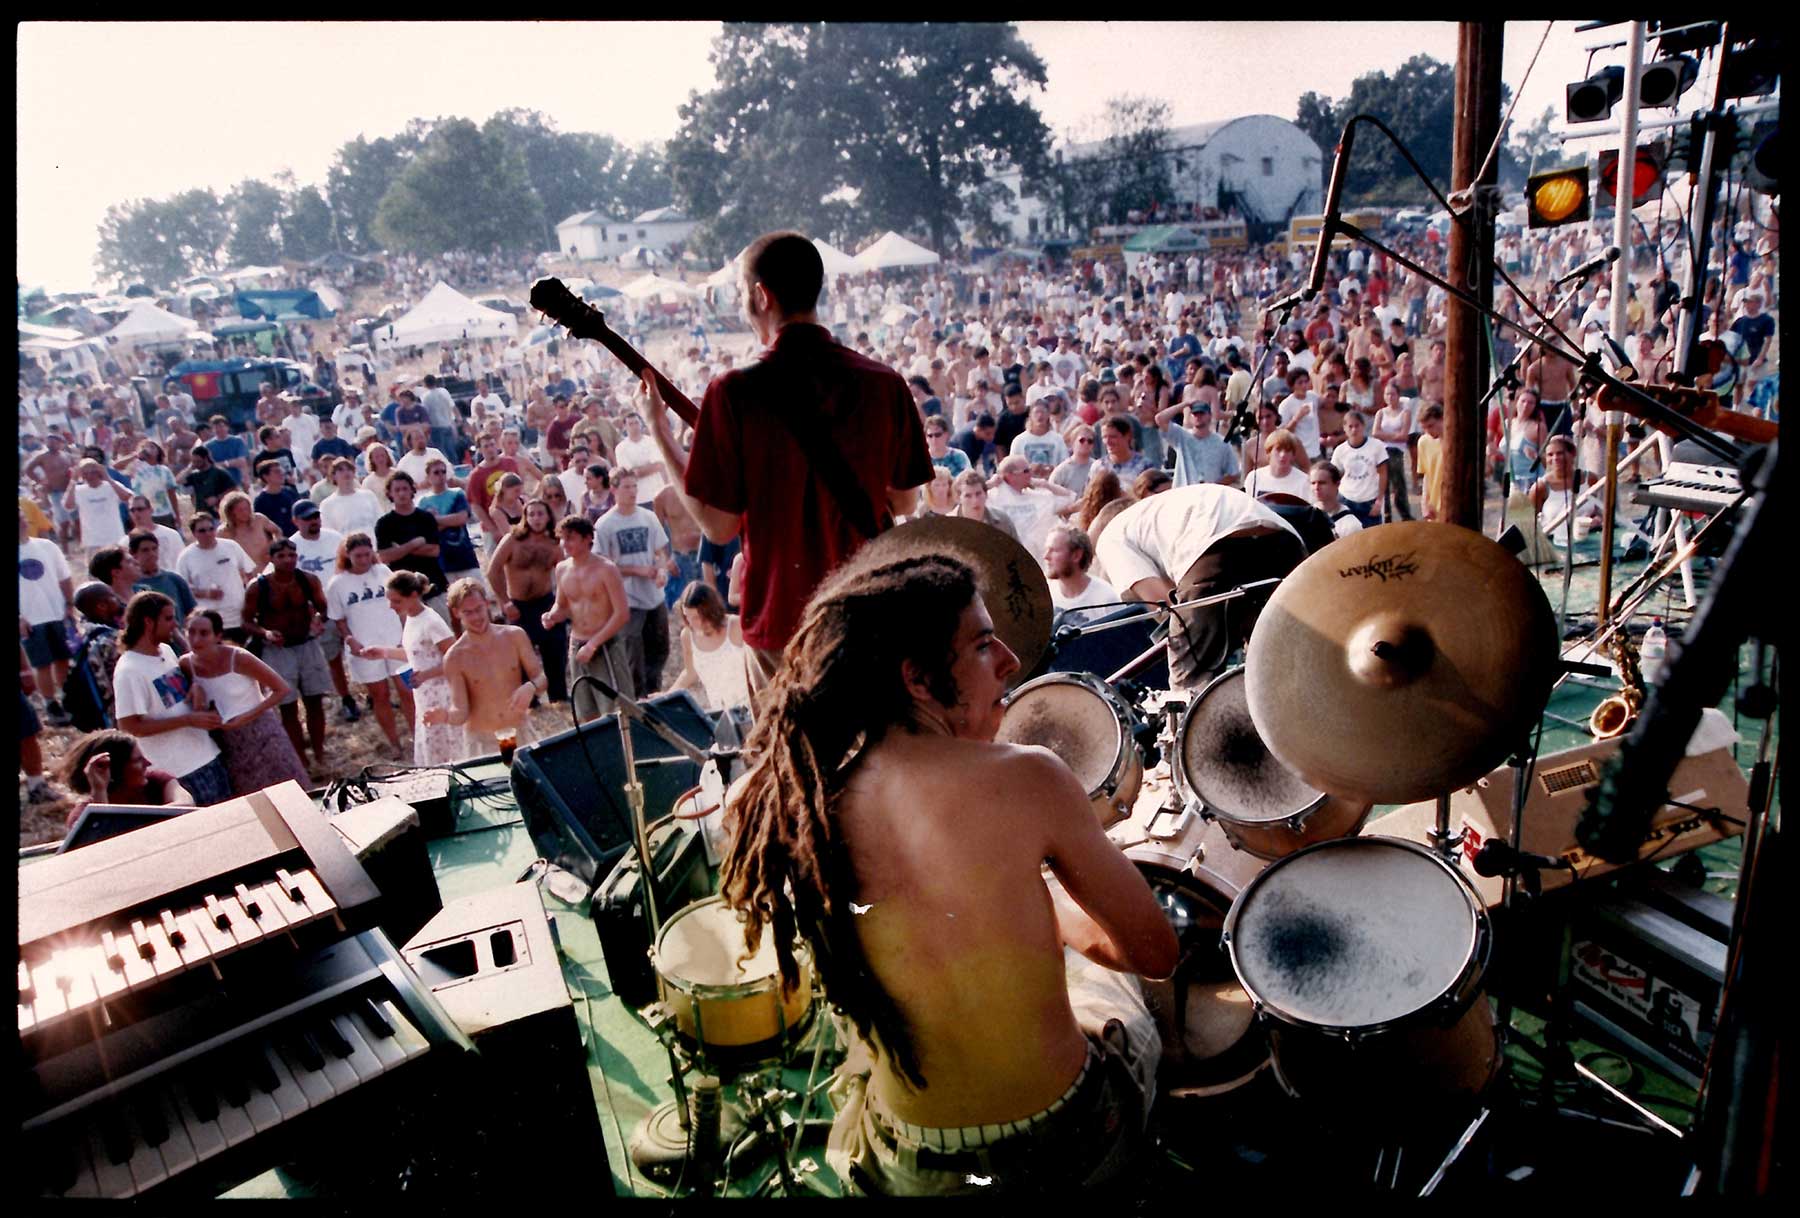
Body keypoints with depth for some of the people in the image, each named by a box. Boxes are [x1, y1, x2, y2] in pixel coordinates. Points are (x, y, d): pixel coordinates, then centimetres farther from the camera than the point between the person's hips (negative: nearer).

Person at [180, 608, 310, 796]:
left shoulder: (238, 658, -19)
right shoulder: (186, 664, -8)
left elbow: (282, 689, -14)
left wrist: (247, 717, -19)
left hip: (260, 736, -4)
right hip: (227, 744, 4)